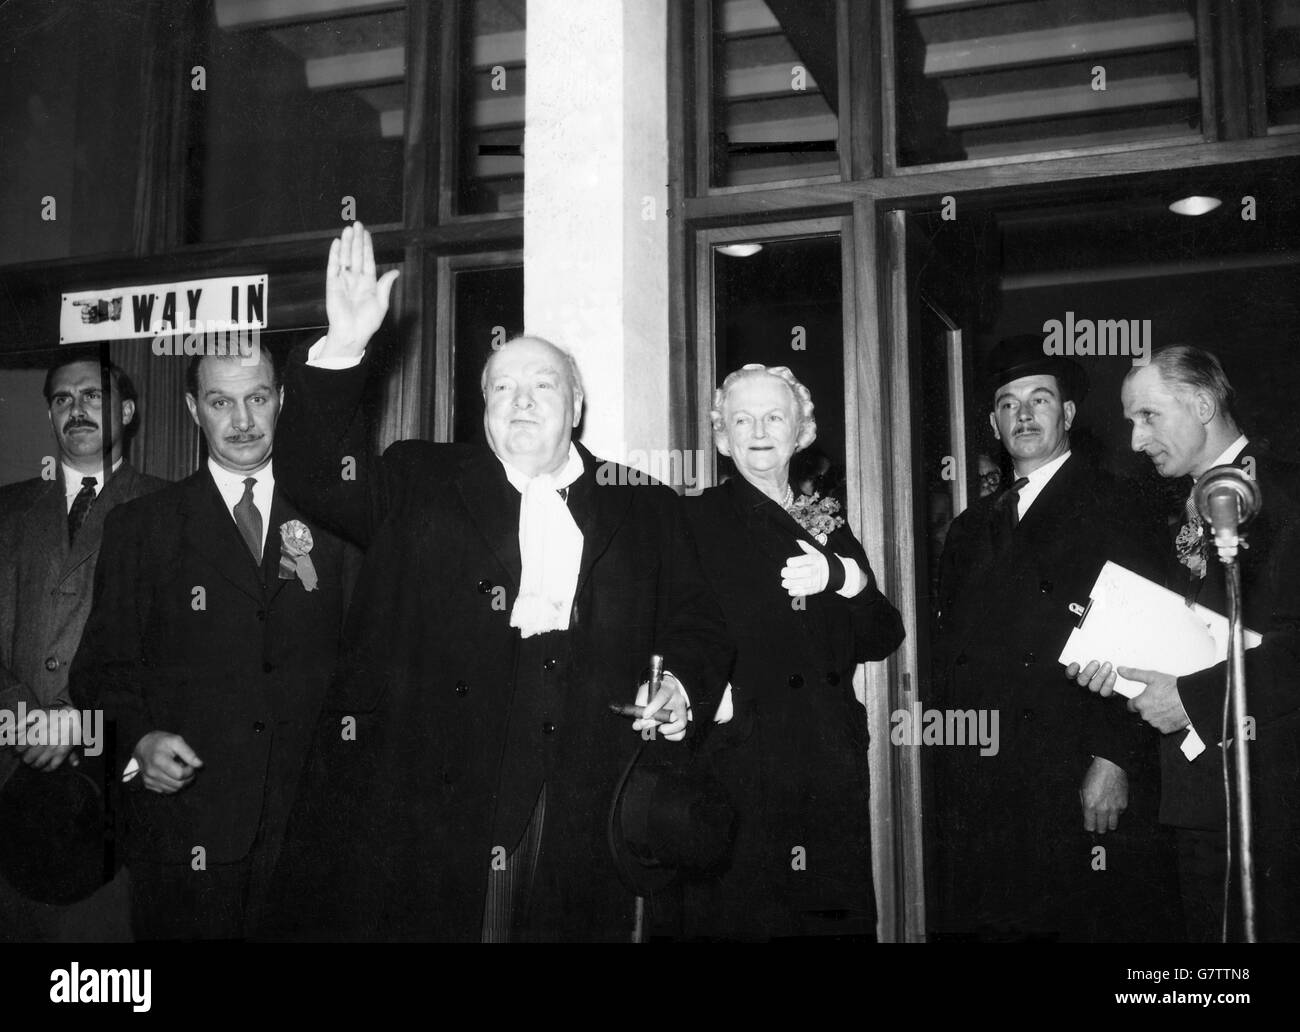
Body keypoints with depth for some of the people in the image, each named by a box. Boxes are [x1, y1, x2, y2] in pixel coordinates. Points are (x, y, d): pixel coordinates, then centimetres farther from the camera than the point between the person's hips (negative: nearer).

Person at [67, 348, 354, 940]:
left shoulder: (328, 521, 9)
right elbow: (104, 665, 4)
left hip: (308, 823, 1)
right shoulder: (141, 526, 5)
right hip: (183, 819, -1)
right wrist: (138, 740, -13)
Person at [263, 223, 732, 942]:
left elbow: (696, 633, 13)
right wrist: (342, 351, -12)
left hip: (577, 817, 1)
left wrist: (682, 693, -9)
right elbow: (319, 475, 1)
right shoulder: (421, 484, 14)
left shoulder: (643, 509, 14)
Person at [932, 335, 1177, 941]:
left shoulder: (1114, 510, 1)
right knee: (992, 924, 6)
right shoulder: (970, 531, 18)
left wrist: (1113, 759, -16)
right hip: (982, 796, 5)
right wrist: (950, 777, 10)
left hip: (1087, 794, -5)